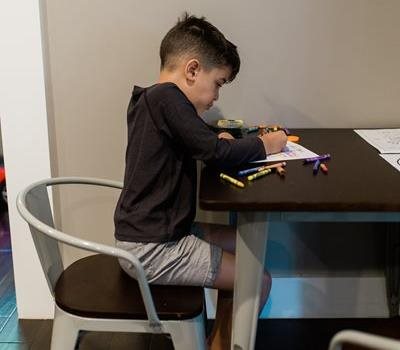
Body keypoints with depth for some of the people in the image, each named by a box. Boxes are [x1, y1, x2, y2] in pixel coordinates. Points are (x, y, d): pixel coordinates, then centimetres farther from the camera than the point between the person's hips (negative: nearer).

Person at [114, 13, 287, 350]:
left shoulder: (148, 99, 10)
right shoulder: (166, 96, -19)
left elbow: (196, 143, 23)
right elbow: (216, 151, -22)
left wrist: (217, 139, 4)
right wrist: (265, 144, -6)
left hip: (152, 232, 10)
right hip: (152, 249, -10)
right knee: (259, 281, -5)